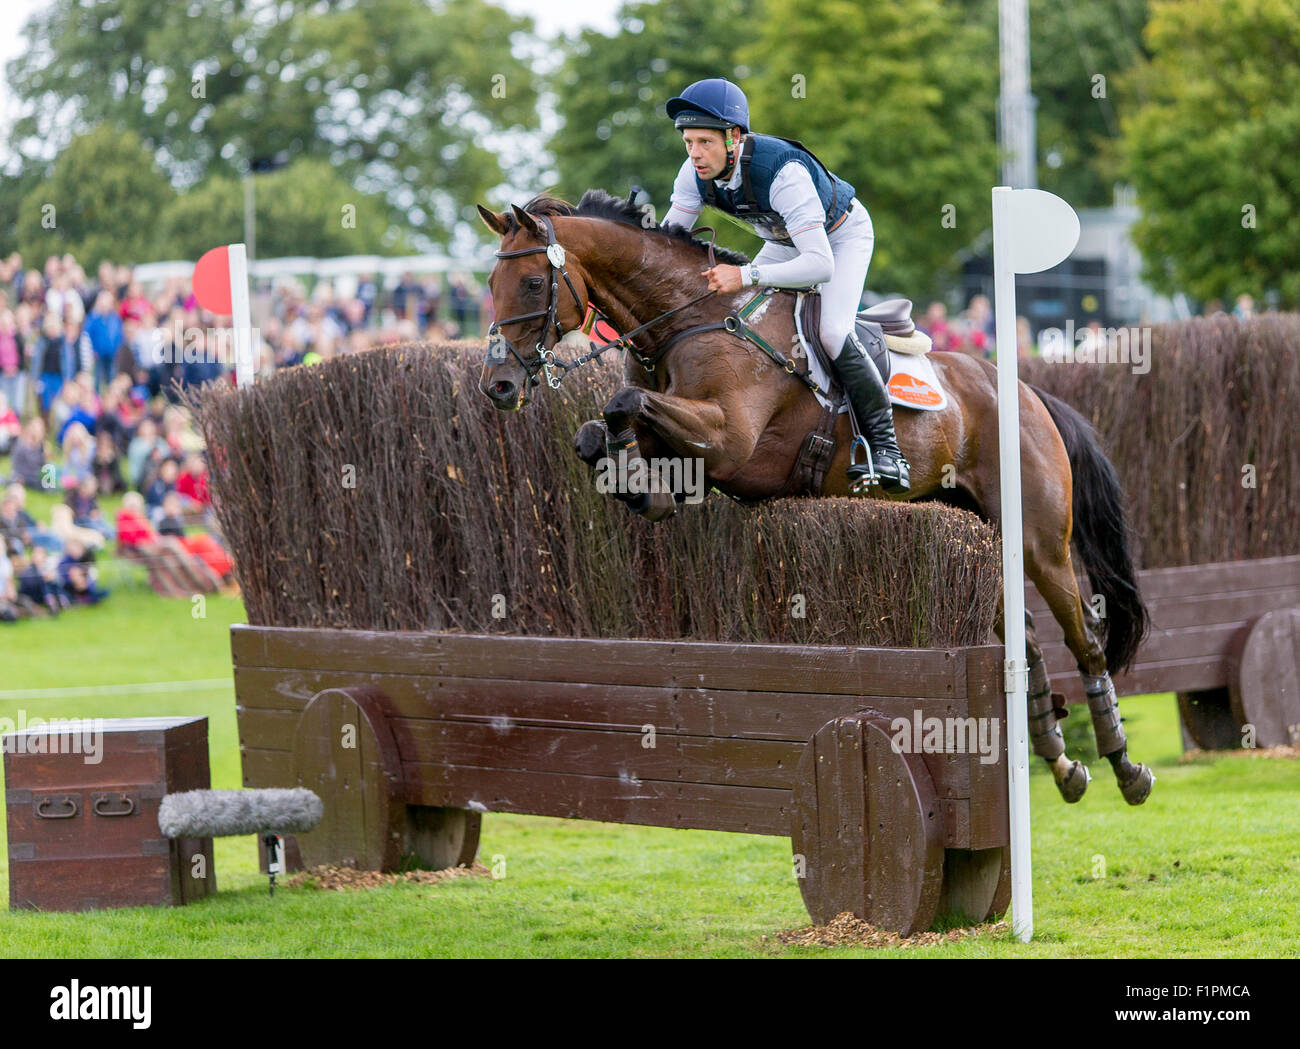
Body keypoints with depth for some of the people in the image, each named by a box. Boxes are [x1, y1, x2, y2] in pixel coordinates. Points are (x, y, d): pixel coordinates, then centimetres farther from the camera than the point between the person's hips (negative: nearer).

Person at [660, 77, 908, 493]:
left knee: (832, 334, -25)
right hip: (785, 240, 7)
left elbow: (821, 264, -47)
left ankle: (886, 446, -15)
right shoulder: (696, 172, -23)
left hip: (842, 235, -7)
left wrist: (746, 276, -56)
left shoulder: (783, 172, -43)